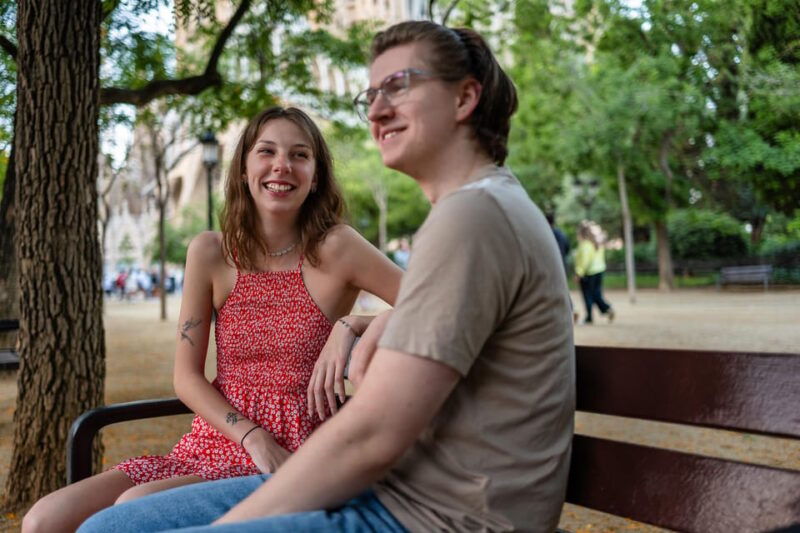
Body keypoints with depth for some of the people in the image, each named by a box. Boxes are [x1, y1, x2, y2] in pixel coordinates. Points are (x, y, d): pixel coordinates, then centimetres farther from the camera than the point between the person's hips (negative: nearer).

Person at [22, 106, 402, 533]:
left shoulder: (336, 249, -7)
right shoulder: (210, 253, 2)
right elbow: (187, 377, 2)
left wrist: (350, 326, -18)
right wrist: (254, 438, -11)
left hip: (292, 457, -3)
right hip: (209, 446, 4)